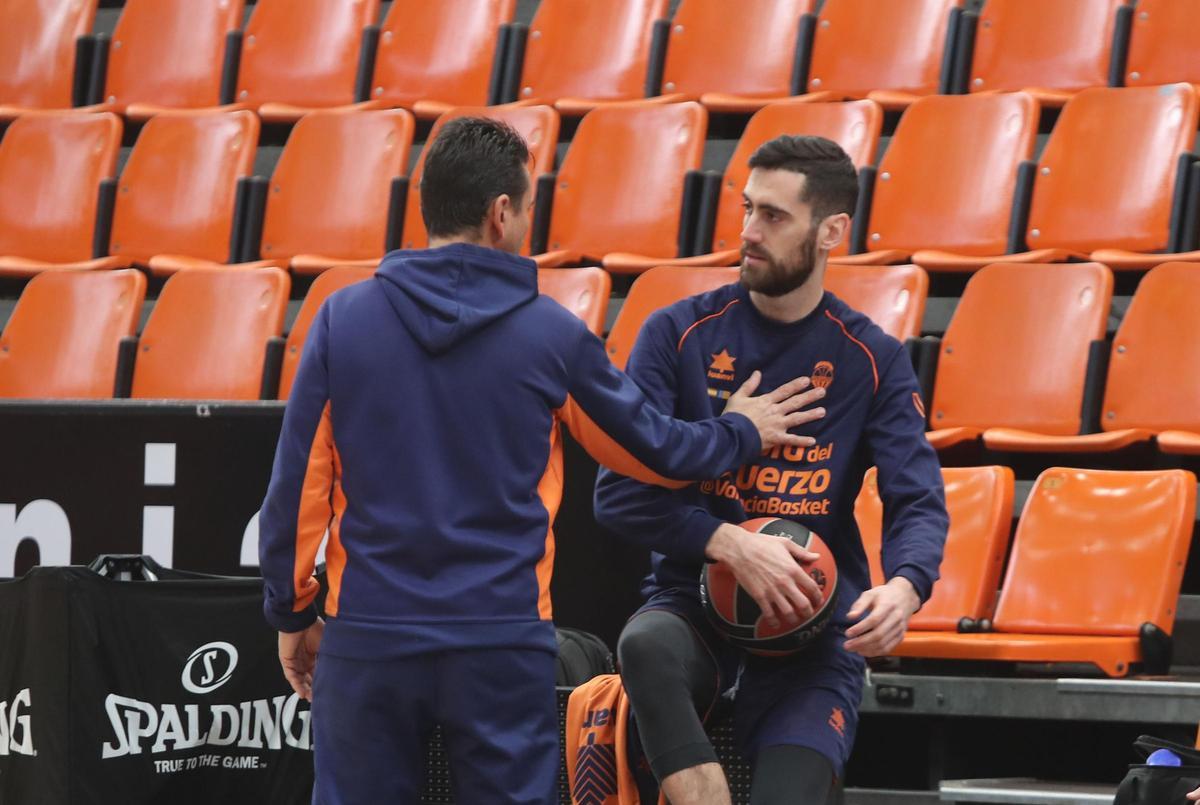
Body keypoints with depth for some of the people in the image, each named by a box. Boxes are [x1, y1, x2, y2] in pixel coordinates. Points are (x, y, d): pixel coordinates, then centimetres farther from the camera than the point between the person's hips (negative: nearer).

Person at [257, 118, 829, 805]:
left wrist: (291, 614, 12)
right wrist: (742, 433, 30)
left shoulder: (344, 320, -1)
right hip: (503, 644, -1)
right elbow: (654, 450, 11)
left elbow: (298, 485, 1)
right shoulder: (551, 335, -3)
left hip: (367, 641, 1)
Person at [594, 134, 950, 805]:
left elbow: (919, 501, -5)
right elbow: (620, 491, -6)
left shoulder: (873, 360, 3)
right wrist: (732, 545, -22)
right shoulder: (679, 335, 0)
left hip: (814, 627, 0)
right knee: (648, 645, -36)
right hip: (694, 601, 0)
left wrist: (905, 586, -29)